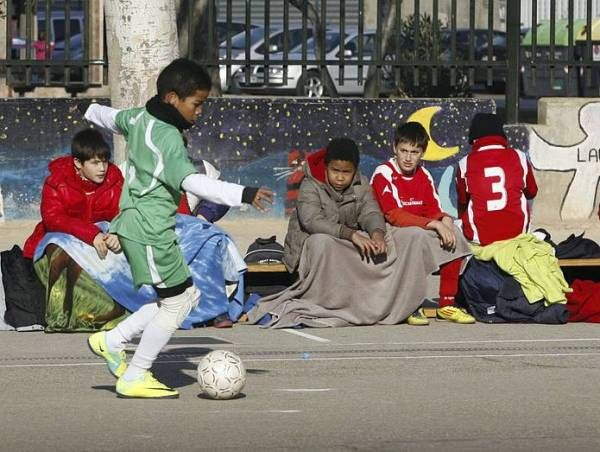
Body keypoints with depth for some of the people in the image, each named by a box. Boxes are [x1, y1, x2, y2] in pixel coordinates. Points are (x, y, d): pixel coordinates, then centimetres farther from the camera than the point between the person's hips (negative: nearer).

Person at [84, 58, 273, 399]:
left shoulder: (139, 118, 9)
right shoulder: (169, 138, -20)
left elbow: (113, 118, 33)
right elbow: (192, 182, -33)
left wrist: (92, 111, 57)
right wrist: (243, 195, -40)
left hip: (136, 226, 10)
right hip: (150, 230, -10)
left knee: (188, 296, 12)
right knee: (178, 302, -4)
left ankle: (112, 341, 17)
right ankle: (134, 378, 4)